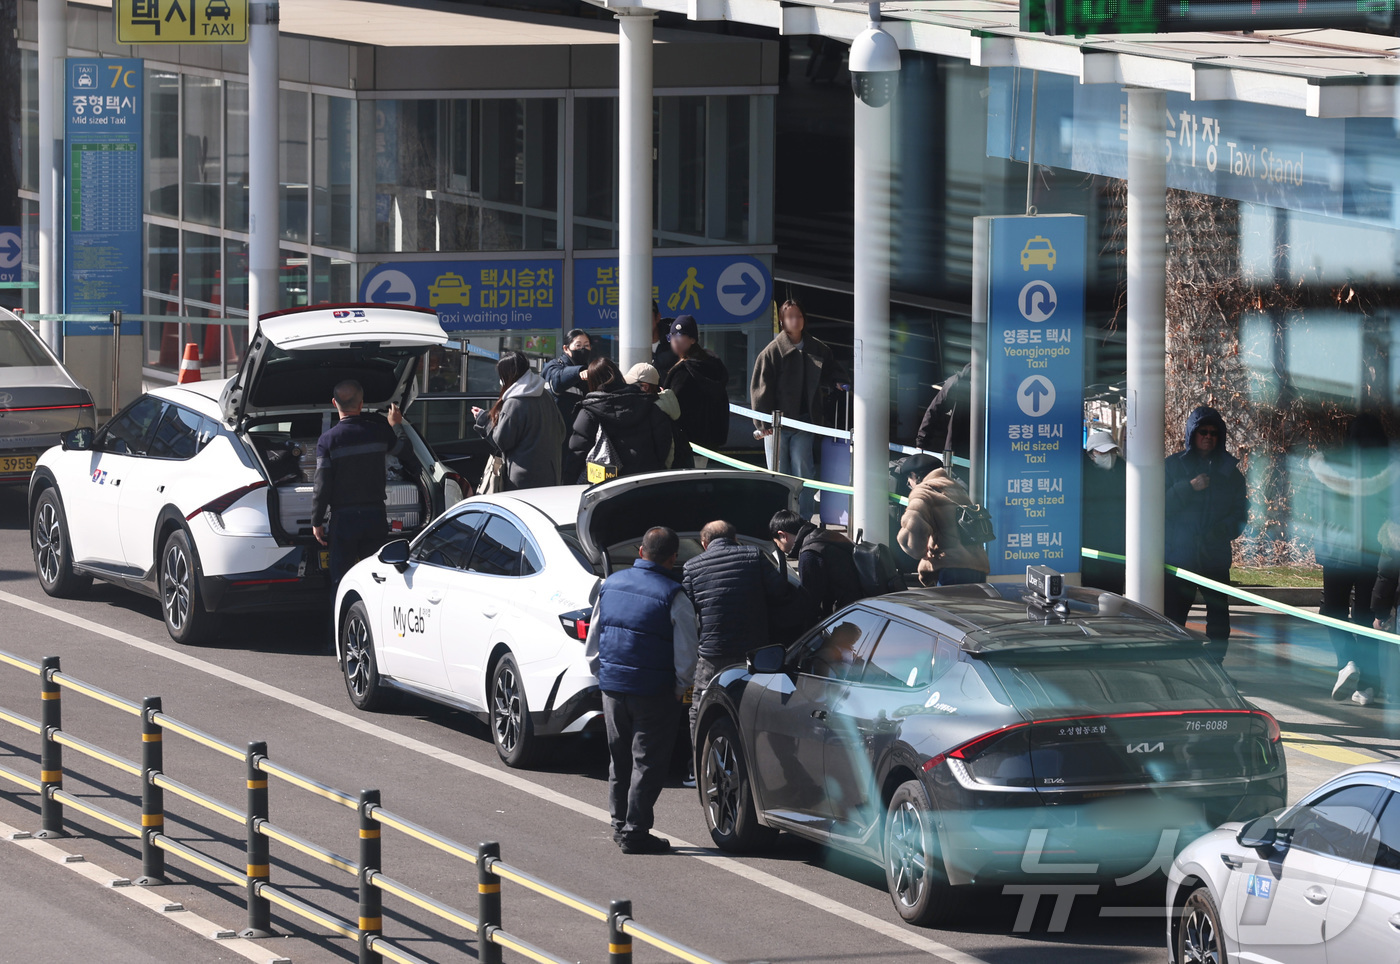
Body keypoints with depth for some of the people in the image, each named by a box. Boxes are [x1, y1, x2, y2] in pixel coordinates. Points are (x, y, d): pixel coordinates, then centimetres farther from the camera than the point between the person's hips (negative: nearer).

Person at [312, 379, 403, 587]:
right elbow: (397, 447, 23)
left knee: (341, 579, 4)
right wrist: (395, 425, 45)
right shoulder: (378, 432, -2)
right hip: (375, 516, 3)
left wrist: (317, 522, -2)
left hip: (343, 519, -3)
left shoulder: (328, 439, -11)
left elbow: (322, 486, -11)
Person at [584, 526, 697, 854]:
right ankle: (635, 831, 2)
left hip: (612, 688, 6)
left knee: (619, 759, 18)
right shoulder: (673, 597, -14)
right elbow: (685, 655, -12)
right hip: (654, 692, -6)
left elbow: (593, 643, 12)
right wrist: (680, 688, 3)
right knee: (647, 763, 2)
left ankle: (620, 824, 26)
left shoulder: (611, 585, 4)